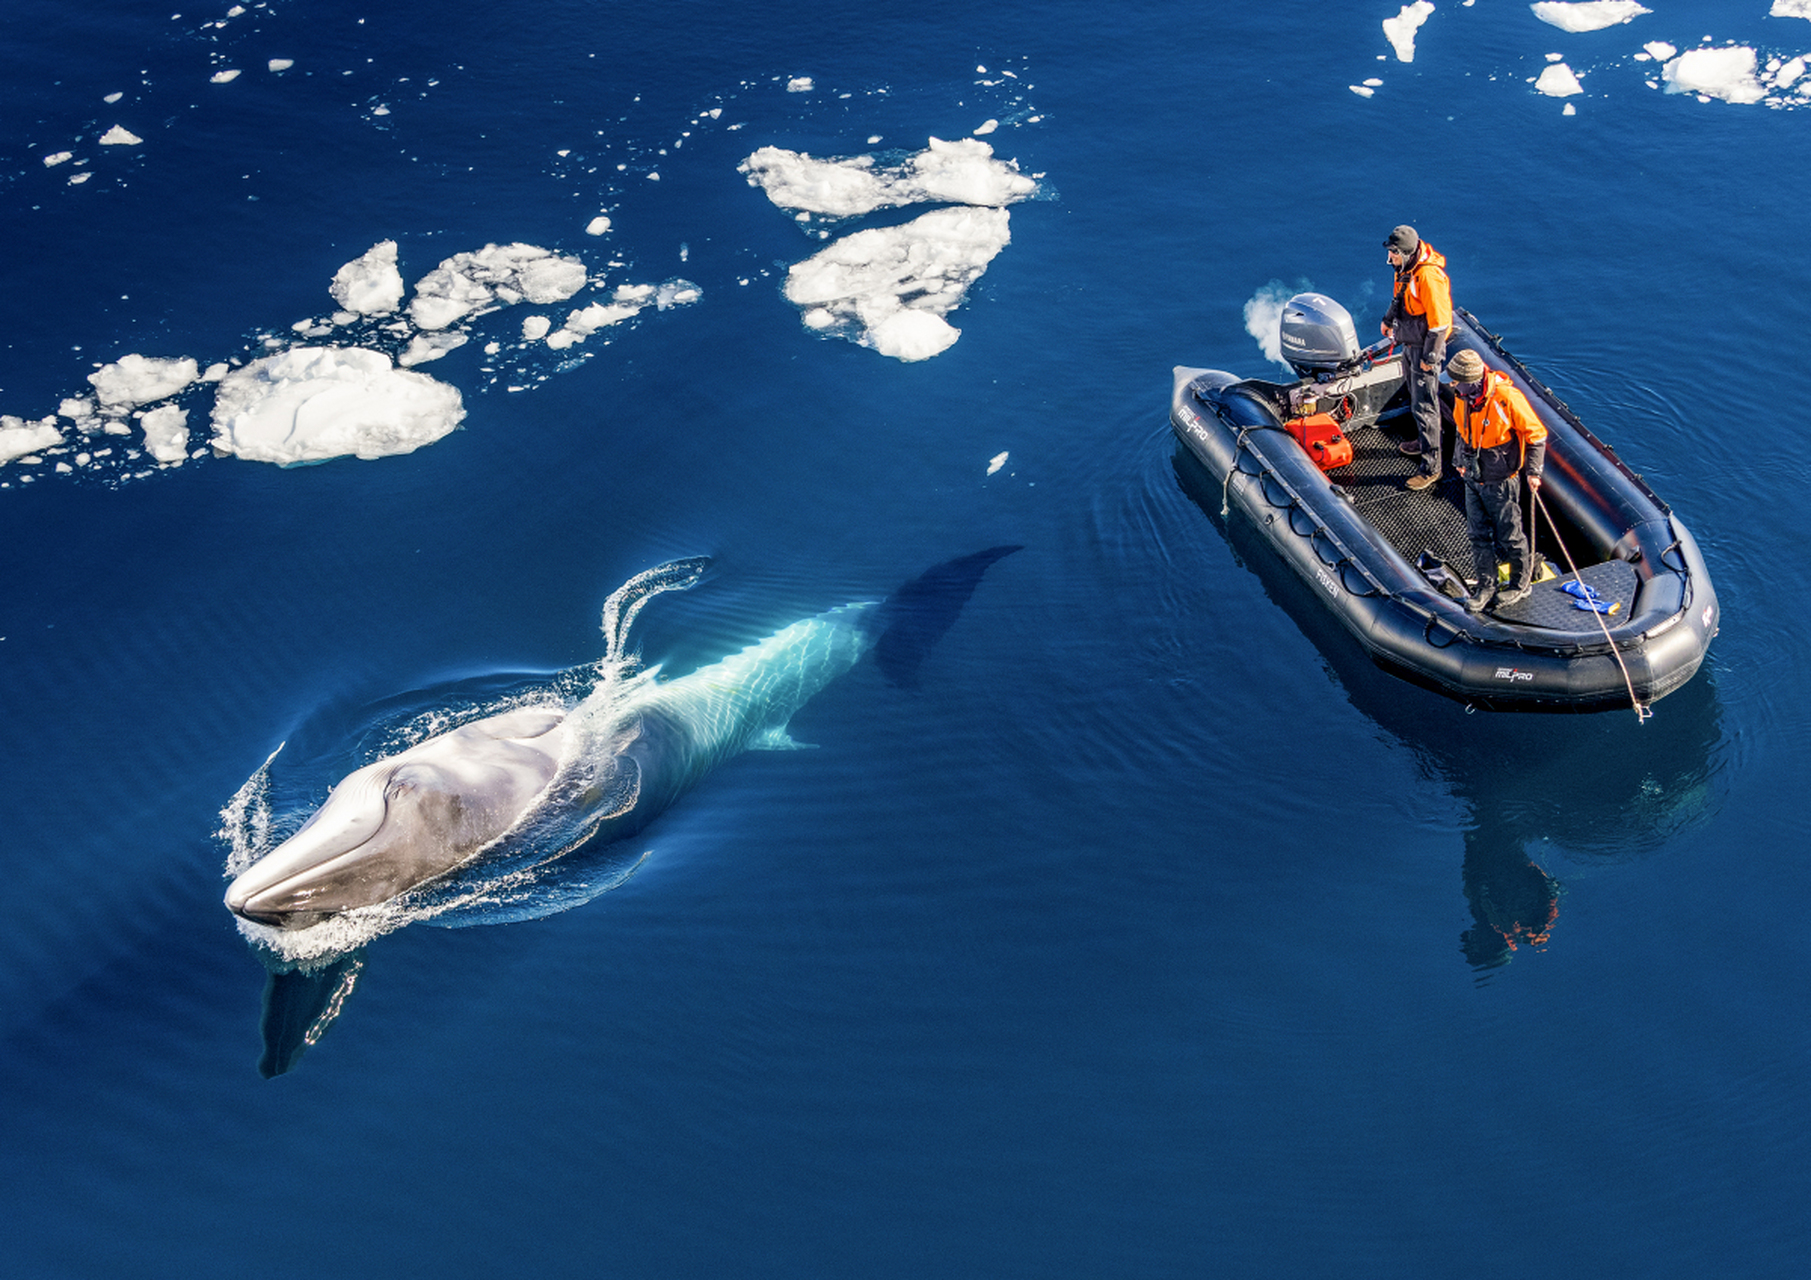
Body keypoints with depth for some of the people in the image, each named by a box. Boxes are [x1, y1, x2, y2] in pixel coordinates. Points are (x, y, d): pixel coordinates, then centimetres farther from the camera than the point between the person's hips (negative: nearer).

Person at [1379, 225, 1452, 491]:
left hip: (1425, 347, -9)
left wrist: (1429, 357, -22)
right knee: (1416, 397, 26)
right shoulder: (1406, 267, -2)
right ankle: (1424, 441, 46)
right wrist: (1389, 319, 31)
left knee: (1425, 406, -5)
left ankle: (1431, 467, 2)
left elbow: (1439, 322, -27)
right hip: (1409, 342, 9)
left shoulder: (1429, 277, -31)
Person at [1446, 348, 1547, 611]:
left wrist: (1533, 472, -13)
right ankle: (1486, 587, 28)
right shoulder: (1462, 396, -7)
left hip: (1501, 482, -6)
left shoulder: (1506, 398, -26)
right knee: (1479, 535, 13)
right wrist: (1459, 460, 17)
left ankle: (1520, 584, 29)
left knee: (1508, 537, 8)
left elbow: (1536, 434, -14)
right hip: (1473, 479, 6)